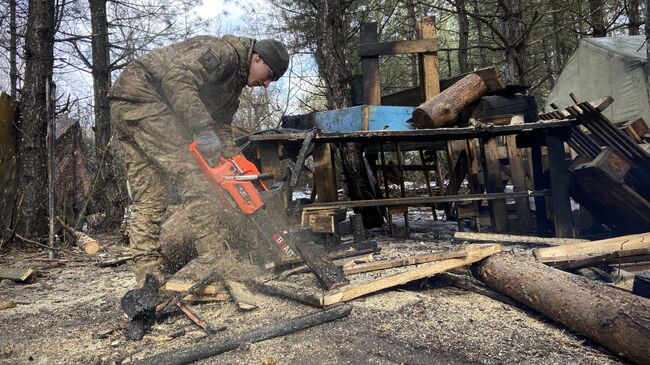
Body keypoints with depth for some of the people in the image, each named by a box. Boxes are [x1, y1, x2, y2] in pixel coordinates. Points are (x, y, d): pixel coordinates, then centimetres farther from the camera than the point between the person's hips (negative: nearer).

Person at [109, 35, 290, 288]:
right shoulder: (223, 51, -11)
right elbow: (177, 79, -25)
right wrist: (204, 130, -29)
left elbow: (221, 124, 11)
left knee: (147, 201, 4)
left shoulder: (234, 83, 18)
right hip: (140, 95, -11)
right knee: (194, 174, -16)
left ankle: (148, 279, 5)